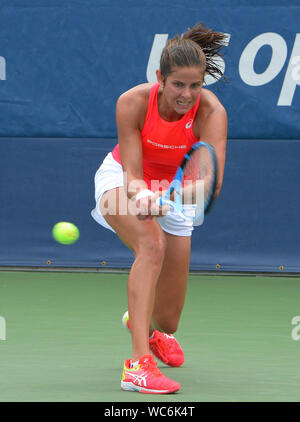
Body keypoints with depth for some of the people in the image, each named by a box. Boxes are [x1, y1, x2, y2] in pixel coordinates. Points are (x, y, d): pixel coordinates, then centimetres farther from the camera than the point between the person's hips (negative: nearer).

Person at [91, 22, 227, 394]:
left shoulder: (211, 113, -30)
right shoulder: (133, 103, -28)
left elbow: (211, 183, -42)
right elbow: (132, 174, -26)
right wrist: (140, 193, -50)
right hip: (122, 180, -2)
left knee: (167, 321, 5)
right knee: (151, 244, -37)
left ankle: (143, 323, 47)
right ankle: (138, 364, -40)